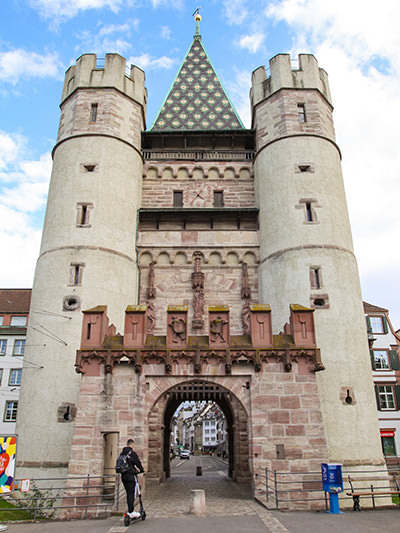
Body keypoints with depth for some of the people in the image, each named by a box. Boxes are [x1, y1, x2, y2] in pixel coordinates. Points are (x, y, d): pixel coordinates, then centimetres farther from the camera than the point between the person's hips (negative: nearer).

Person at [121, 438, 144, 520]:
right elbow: (138, 462, -7)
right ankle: (131, 512, -5)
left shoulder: (122, 453, 11)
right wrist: (141, 470, 12)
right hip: (130, 475, -7)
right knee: (131, 493, -4)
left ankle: (130, 511, 18)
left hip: (123, 476, 7)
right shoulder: (132, 453, -11)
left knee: (128, 493, 14)